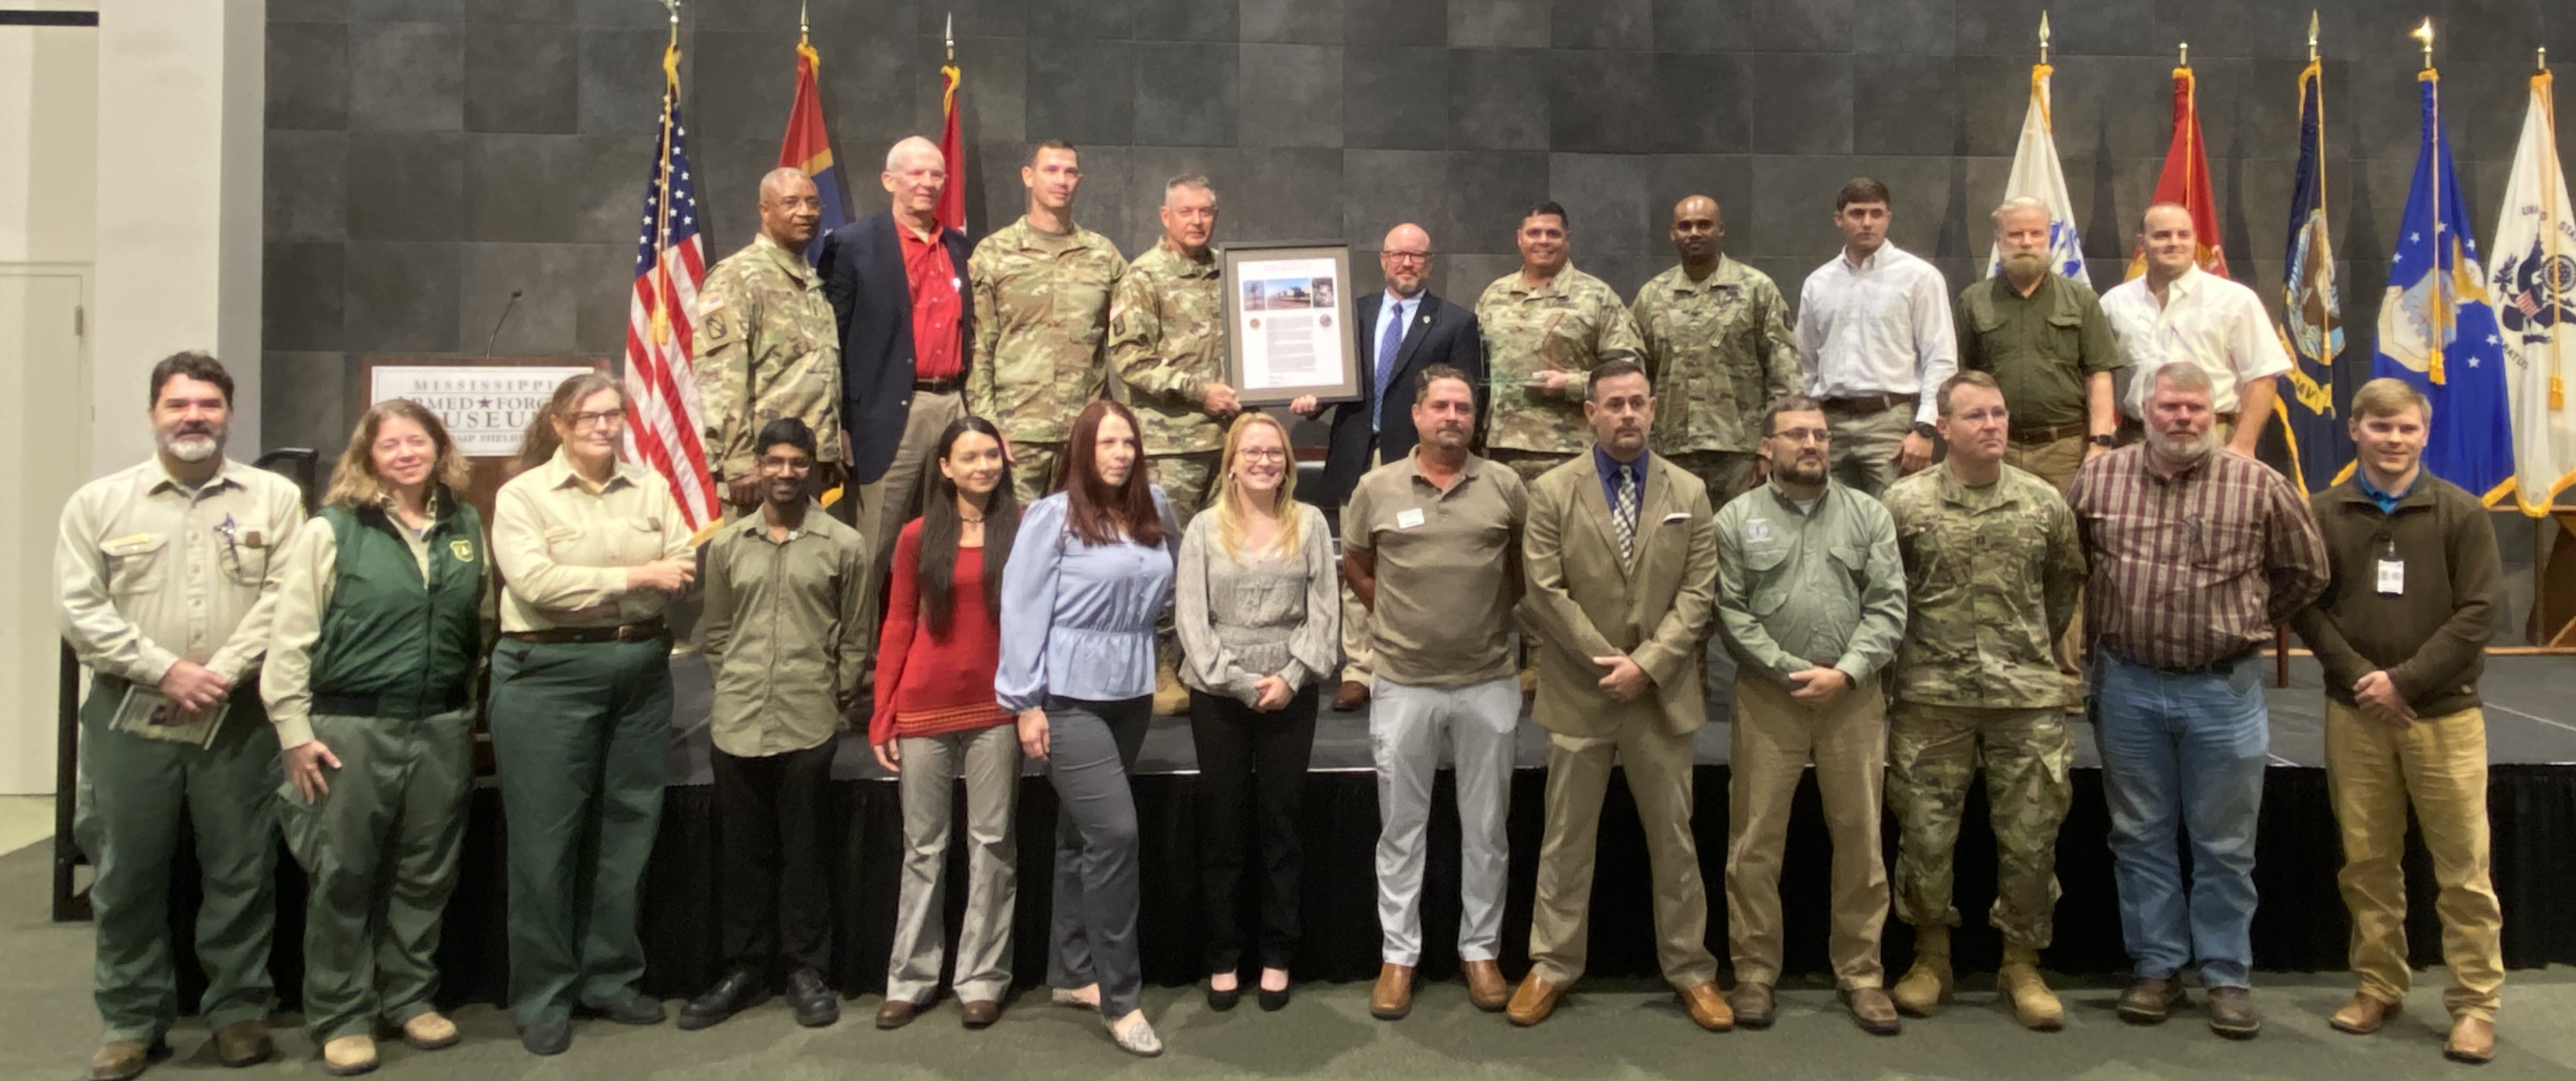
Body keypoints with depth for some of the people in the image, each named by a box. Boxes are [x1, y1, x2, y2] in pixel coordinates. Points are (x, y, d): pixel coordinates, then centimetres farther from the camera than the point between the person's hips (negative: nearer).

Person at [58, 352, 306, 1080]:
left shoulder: (275, 498, 3)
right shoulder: (98, 502, 5)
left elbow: (287, 598, -5)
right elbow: (81, 610, -2)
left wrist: (224, 671, -15)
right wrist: (165, 670, -12)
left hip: (239, 719, -1)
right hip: (129, 717, 1)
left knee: (241, 873, 6)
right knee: (127, 876, 9)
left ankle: (239, 1010, 20)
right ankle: (132, 1021, 23)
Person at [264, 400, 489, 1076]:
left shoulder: (466, 527, 8)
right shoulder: (331, 531, -4)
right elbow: (291, 637, -5)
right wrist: (295, 730, -9)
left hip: (443, 727, 4)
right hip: (352, 726, -3)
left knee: (425, 873, 11)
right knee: (343, 876, 3)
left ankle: (411, 997, 26)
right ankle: (342, 1017, 15)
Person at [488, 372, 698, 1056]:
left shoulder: (651, 488, 10)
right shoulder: (522, 495, -1)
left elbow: (685, 570, 1)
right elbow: (536, 581, -15)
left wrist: (587, 584, -13)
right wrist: (635, 576, -15)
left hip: (641, 671, 4)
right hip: (548, 673, -4)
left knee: (627, 828, 10)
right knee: (546, 836, 1)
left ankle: (609, 978, 24)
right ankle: (542, 996, 12)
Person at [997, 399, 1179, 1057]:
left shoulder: (1153, 510, 7)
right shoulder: (1051, 517, -9)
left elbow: (1168, 583, 24)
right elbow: (1023, 612, -10)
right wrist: (1025, 703, -11)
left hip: (1131, 697, 6)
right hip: (1068, 700, -6)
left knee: (1082, 834, 15)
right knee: (1114, 832, -12)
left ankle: (1071, 974, 26)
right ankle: (1120, 996, -1)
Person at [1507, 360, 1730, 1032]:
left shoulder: (1690, 493, 4)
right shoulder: (1552, 492, -2)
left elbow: (1699, 592, -2)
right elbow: (1544, 592, -8)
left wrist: (1647, 662, -13)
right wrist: (1606, 661, -12)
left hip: (1664, 694, 2)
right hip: (1579, 693, -1)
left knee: (1674, 838, 11)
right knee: (1566, 839, 9)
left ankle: (1690, 969, 23)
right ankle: (1552, 965, 20)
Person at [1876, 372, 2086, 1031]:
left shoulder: (2044, 503, 4)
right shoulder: (1905, 502, -4)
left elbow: (2066, 580, 18)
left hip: (2028, 699, 2)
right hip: (1932, 698, -1)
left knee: (2030, 839, 6)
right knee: (1926, 835, 5)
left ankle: (2022, 965, 22)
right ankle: (1931, 958, 23)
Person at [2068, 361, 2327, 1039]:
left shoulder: (2260, 487, -4)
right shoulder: (2097, 479, -1)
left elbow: (2307, 572, 9)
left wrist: (2250, 622, 10)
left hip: (2224, 688, -1)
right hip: (2127, 685, 1)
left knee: (2224, 844, 8)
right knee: (2141, 837, 10)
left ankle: (2226, 976, 21)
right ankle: (2157, 968, 23)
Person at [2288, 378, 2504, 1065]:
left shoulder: (2460, 513, -1)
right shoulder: (2324, 514, 2)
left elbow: (2480, 611, -5)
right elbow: (2305, 607, 0)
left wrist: (2405, 679, -12)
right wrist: (2360, 676, -11)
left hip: (2444, 715, -1)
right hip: (2354, 716, 2)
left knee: (2463, 867, 2)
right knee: (2367, 861, 10)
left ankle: (2475, 1003, 14)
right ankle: (2378, 987, 22)